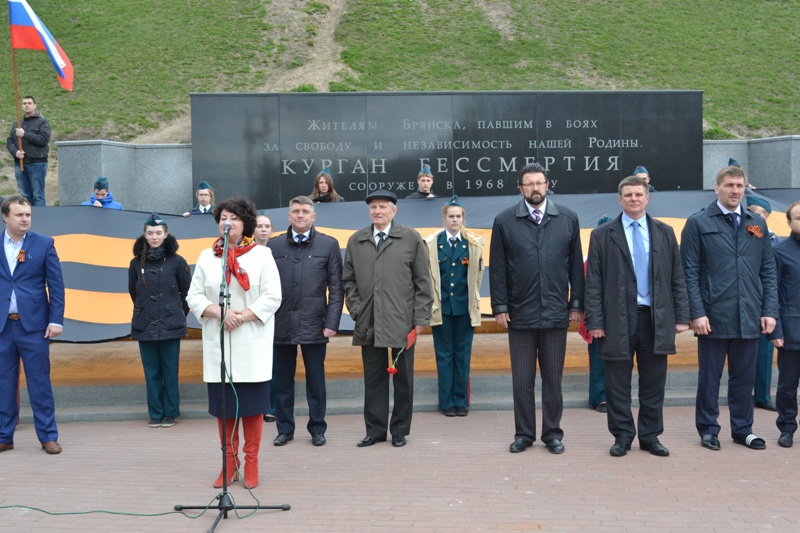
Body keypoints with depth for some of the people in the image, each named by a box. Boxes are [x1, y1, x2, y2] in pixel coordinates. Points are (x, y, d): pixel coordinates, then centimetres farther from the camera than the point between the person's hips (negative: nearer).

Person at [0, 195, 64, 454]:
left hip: (34, 325, -2)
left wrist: (56, 320, -6)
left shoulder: (44, 244, 2)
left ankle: (48, 436, 8)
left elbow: (56, 285, 1)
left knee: (40, 383, 1)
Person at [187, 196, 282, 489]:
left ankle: (251, 464, 11)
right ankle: (229, 463, 15)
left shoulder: (261, 254, 1)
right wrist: (219, 312, -13)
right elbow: (194, 297, 5)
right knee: (223, 404, 5)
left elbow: (272, 297, -5)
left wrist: (242, 317, -16)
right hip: (218, 343, 3)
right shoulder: (206, 256, 9)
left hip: (252, 344, -2)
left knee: (252, 402, 0)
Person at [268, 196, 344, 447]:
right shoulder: (274, 246, 7)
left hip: (314, 324, -1)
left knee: (315, 381, 6)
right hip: (281, 325, 2)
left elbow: (336, 288, 0)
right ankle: (285, 428, 22)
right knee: (282, 381, 9)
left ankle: (317, 429, 19)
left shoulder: (328, 245, 3)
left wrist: (332, 323, -7)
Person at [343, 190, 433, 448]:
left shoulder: (411, 239, 3)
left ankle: (399, 430, 18)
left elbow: (422, 281, 2)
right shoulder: (355, 241, 10)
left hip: (401, 321, -2)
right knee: (373, 378, 6)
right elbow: (349, 280, 14)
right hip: (369, 322, 2)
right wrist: (356, 310, 2)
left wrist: (421, 318, -3)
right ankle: (375, 429, 17)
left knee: (403, 378, 6)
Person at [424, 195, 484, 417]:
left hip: (464, 306, 1)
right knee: (444, 355, 5)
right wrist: (432, 303, -1)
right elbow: (427, 276, 1)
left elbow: (477, 275, 7)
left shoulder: (474, 243, 3)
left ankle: (461, 401, 16)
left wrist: (473, 301, 7)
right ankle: (447, 402, 13)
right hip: (441, 306, -1)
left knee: (463, 354, 7)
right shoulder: (431, 243, 0)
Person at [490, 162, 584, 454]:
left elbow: (576, 264, 7)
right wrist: (499, 306, -2)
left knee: (553, 378, 10)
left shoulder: (568, 218, 5)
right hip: (520, 313, 0)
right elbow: (497, 268, 3)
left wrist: (577, 302, 3)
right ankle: (524, 433, 19)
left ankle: (552, 433, 22)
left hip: (556, 312, 1)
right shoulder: (504, 221, 2)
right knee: (522, 379, 7)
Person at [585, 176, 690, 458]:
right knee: (617, 384, 5)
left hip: (656, 319, 2)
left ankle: (650, 436, 22)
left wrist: (682, 316, 2)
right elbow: (593, 284, -1)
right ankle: (622, 436, 18)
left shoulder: (665, 233, 10)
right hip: (618, 321, -2)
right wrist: (594, 322, -8)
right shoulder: (602, 236, 3)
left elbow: (677, 279, 9)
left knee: (654, 384, 9)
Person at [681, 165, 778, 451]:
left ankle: (743, 429, 24)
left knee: (744, 376, 11)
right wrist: (697, 313, -11)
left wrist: (769, 310, 2)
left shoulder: (758, 224, 11)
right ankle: (708, 429, 19)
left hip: (749, 317, 4)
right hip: (714, 316, -3)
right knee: (709, 376, 7)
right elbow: (690, 272, -5)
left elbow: (768, 271, 10)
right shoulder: (698, 223, -1)